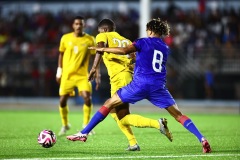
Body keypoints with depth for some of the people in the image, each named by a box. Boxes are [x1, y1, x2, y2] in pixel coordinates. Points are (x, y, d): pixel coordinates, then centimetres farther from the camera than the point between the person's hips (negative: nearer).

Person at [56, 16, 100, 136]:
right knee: (62, 100, -1)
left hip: (82, 75, -1)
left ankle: (86, 125, 0)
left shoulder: (90, 40, -3)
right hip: (67, 74, 1)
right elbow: (61, 54, 12)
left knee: (87, 98, -18)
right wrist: (59, 71, 9)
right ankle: (65, 125, 23)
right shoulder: (65, 38, 1)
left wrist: (97, 75, -4)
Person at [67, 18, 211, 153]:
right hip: (159, 86, 4)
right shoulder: (166, 49, 19)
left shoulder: (144, 42, 4)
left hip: (140, 84, -3)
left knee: (109, 104, 7)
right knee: (178, 115, 9)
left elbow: (124, 50, -11)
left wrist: (102, 49, -2)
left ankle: (84, 133, 3)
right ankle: (202, 139, -9)